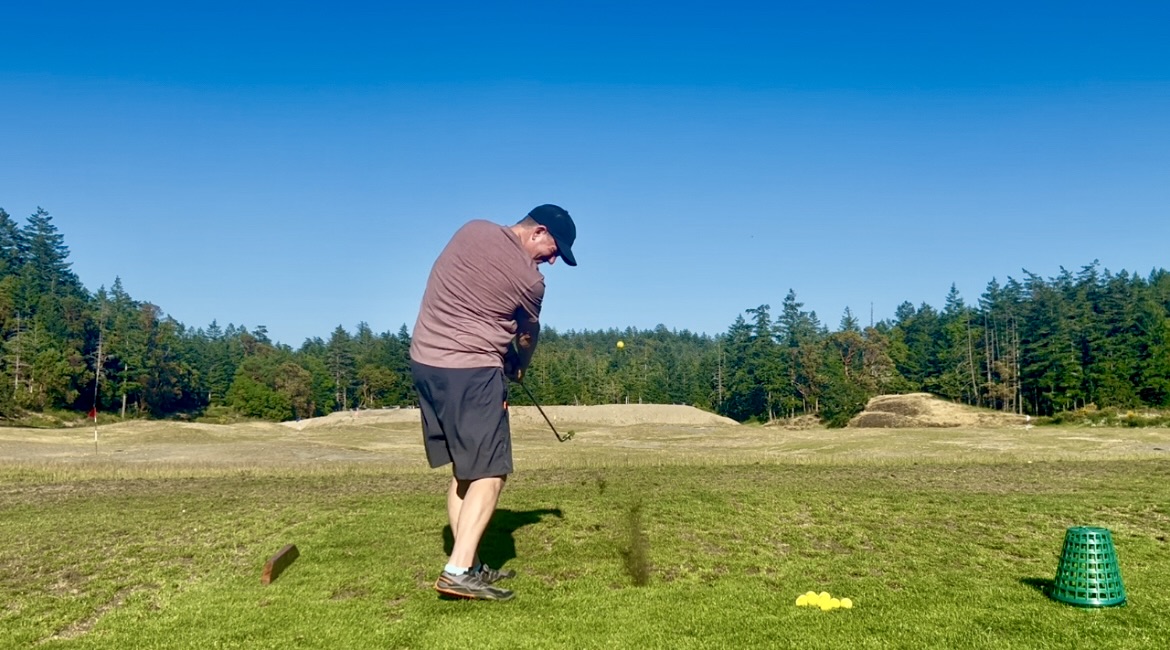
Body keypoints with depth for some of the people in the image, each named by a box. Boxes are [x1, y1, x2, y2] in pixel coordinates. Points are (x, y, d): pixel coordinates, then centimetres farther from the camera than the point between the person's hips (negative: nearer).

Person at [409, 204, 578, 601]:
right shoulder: (530, 279, -9)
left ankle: (468, 565, 16)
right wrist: (518, 369, 30)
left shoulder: (473, 230, 7)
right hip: (471, 370, -8)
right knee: (489, 473, -3)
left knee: (463, 470, 13)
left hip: (424, 360, 8)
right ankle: (458, 571, -10)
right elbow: (528, 336, 9)